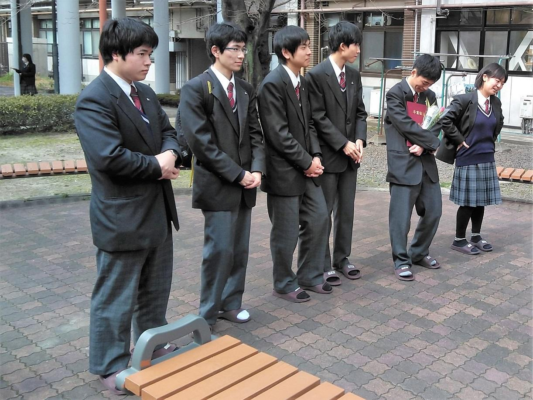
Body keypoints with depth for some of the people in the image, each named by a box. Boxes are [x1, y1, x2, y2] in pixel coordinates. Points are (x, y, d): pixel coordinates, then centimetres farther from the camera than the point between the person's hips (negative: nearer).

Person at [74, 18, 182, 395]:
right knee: (116, 296, 6)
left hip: (157, 210, 9)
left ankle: (153, 344, 42)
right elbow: (109, 156, -30)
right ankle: (110, 366, 23)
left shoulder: (146, 92, 9)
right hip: (122, 217, -9)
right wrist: (157, 165, -17)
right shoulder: (94, 100, -20)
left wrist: (169, 154, -11)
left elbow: (168, 132, 13)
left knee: (156, 288, 22)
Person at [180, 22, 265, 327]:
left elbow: (255, 134, 11)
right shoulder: (196, 88, -9)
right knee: (220, 250, -1)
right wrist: (237, 174, -15)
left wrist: (257, 169, -7)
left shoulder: (246, 90, 11)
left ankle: (231, 303, 29)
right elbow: (201, 141, -15)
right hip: (217, 185, -6)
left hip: (244, 184, 6)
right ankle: (209, 314, 16)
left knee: (240, 250, 12)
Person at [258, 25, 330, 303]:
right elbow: (278, 134, -21)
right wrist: (306, 162, -16)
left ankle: (310, 276, 30)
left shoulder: (302, 82, 10)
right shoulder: (273, 84, -17)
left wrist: (315, 156, -2)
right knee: (286, 232, 4)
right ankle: (284, 284, 23)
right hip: (284, 170, -8)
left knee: (319, 218, 14)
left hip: (306, 166, 8)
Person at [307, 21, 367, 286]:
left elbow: (360, 112, 11)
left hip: (350, 155, 6)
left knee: (346, 211, 12)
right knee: (325, 213, 3)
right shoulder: (316, 75, -11)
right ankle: (324, 265, 13)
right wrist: (343, 144, -17)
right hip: (328, 154, -6)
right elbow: (319, 118, -14)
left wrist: (359, 140, -6)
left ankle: (342, 258, 25)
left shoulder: (354, 75, 10)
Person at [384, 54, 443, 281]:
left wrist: (424, 145, -11)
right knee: (401, 215, -2)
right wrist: (434, 143, -8)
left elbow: (436, 124, 8)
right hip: (403, 163, -7)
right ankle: (401, 261, 10)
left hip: (426, 161, 7)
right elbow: (407, 125, -15)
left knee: (433, 211, 11)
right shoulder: (395, 94, -8)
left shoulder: (429, 96, 13)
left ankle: (419, 253, 28)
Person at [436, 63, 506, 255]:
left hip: (487, 158, 7)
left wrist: (490, 140, 13)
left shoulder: (496, 103, 6)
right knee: (468, 201, 0)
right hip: (468, 158, -7)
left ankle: (476, 236, 27)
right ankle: (459, 240, 14)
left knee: (481, 200, 13)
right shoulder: (464, 100, -15)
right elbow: (446, 121, -18)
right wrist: (460, 141, -13)